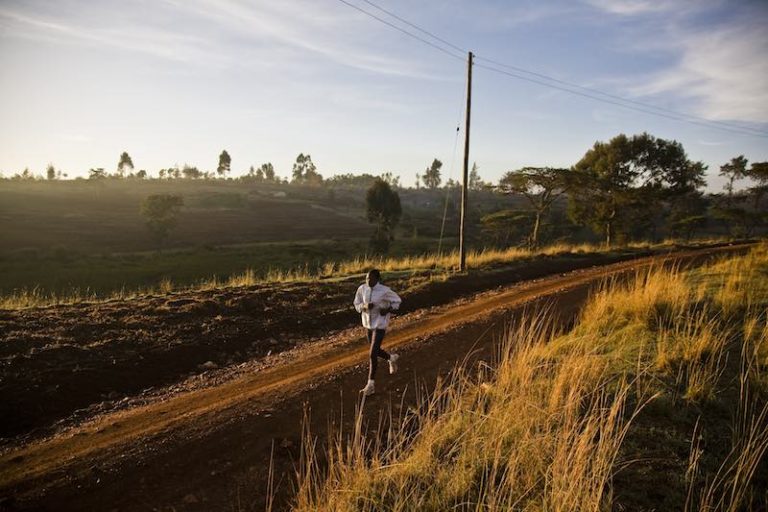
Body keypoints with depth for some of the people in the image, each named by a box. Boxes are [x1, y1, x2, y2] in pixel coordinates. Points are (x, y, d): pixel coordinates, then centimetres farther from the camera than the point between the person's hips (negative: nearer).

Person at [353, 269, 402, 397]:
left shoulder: (384, 291, -18)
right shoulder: (362, 288, -7)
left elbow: (397, 301, -3)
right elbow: (357, 304, 3)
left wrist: (388, 309, -19)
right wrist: (365, 306, -19)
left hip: (380, 325, -5)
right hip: (368, 323, 6)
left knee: (373, 354, -8)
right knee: (375, 351, 19)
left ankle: (371, 385, 2)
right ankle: (392, 358, 51)